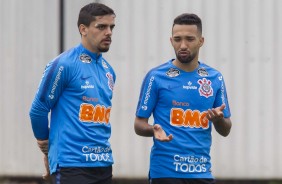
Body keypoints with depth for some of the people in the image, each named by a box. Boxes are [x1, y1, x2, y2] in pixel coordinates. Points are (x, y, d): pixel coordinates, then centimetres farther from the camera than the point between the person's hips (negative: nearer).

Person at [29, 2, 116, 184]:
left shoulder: (108, 71, 13)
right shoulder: (64, 65, -9)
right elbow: (38, 109, -5)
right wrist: (48, 149, 9)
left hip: (104, 164, 7)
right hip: (71, 165, -7)